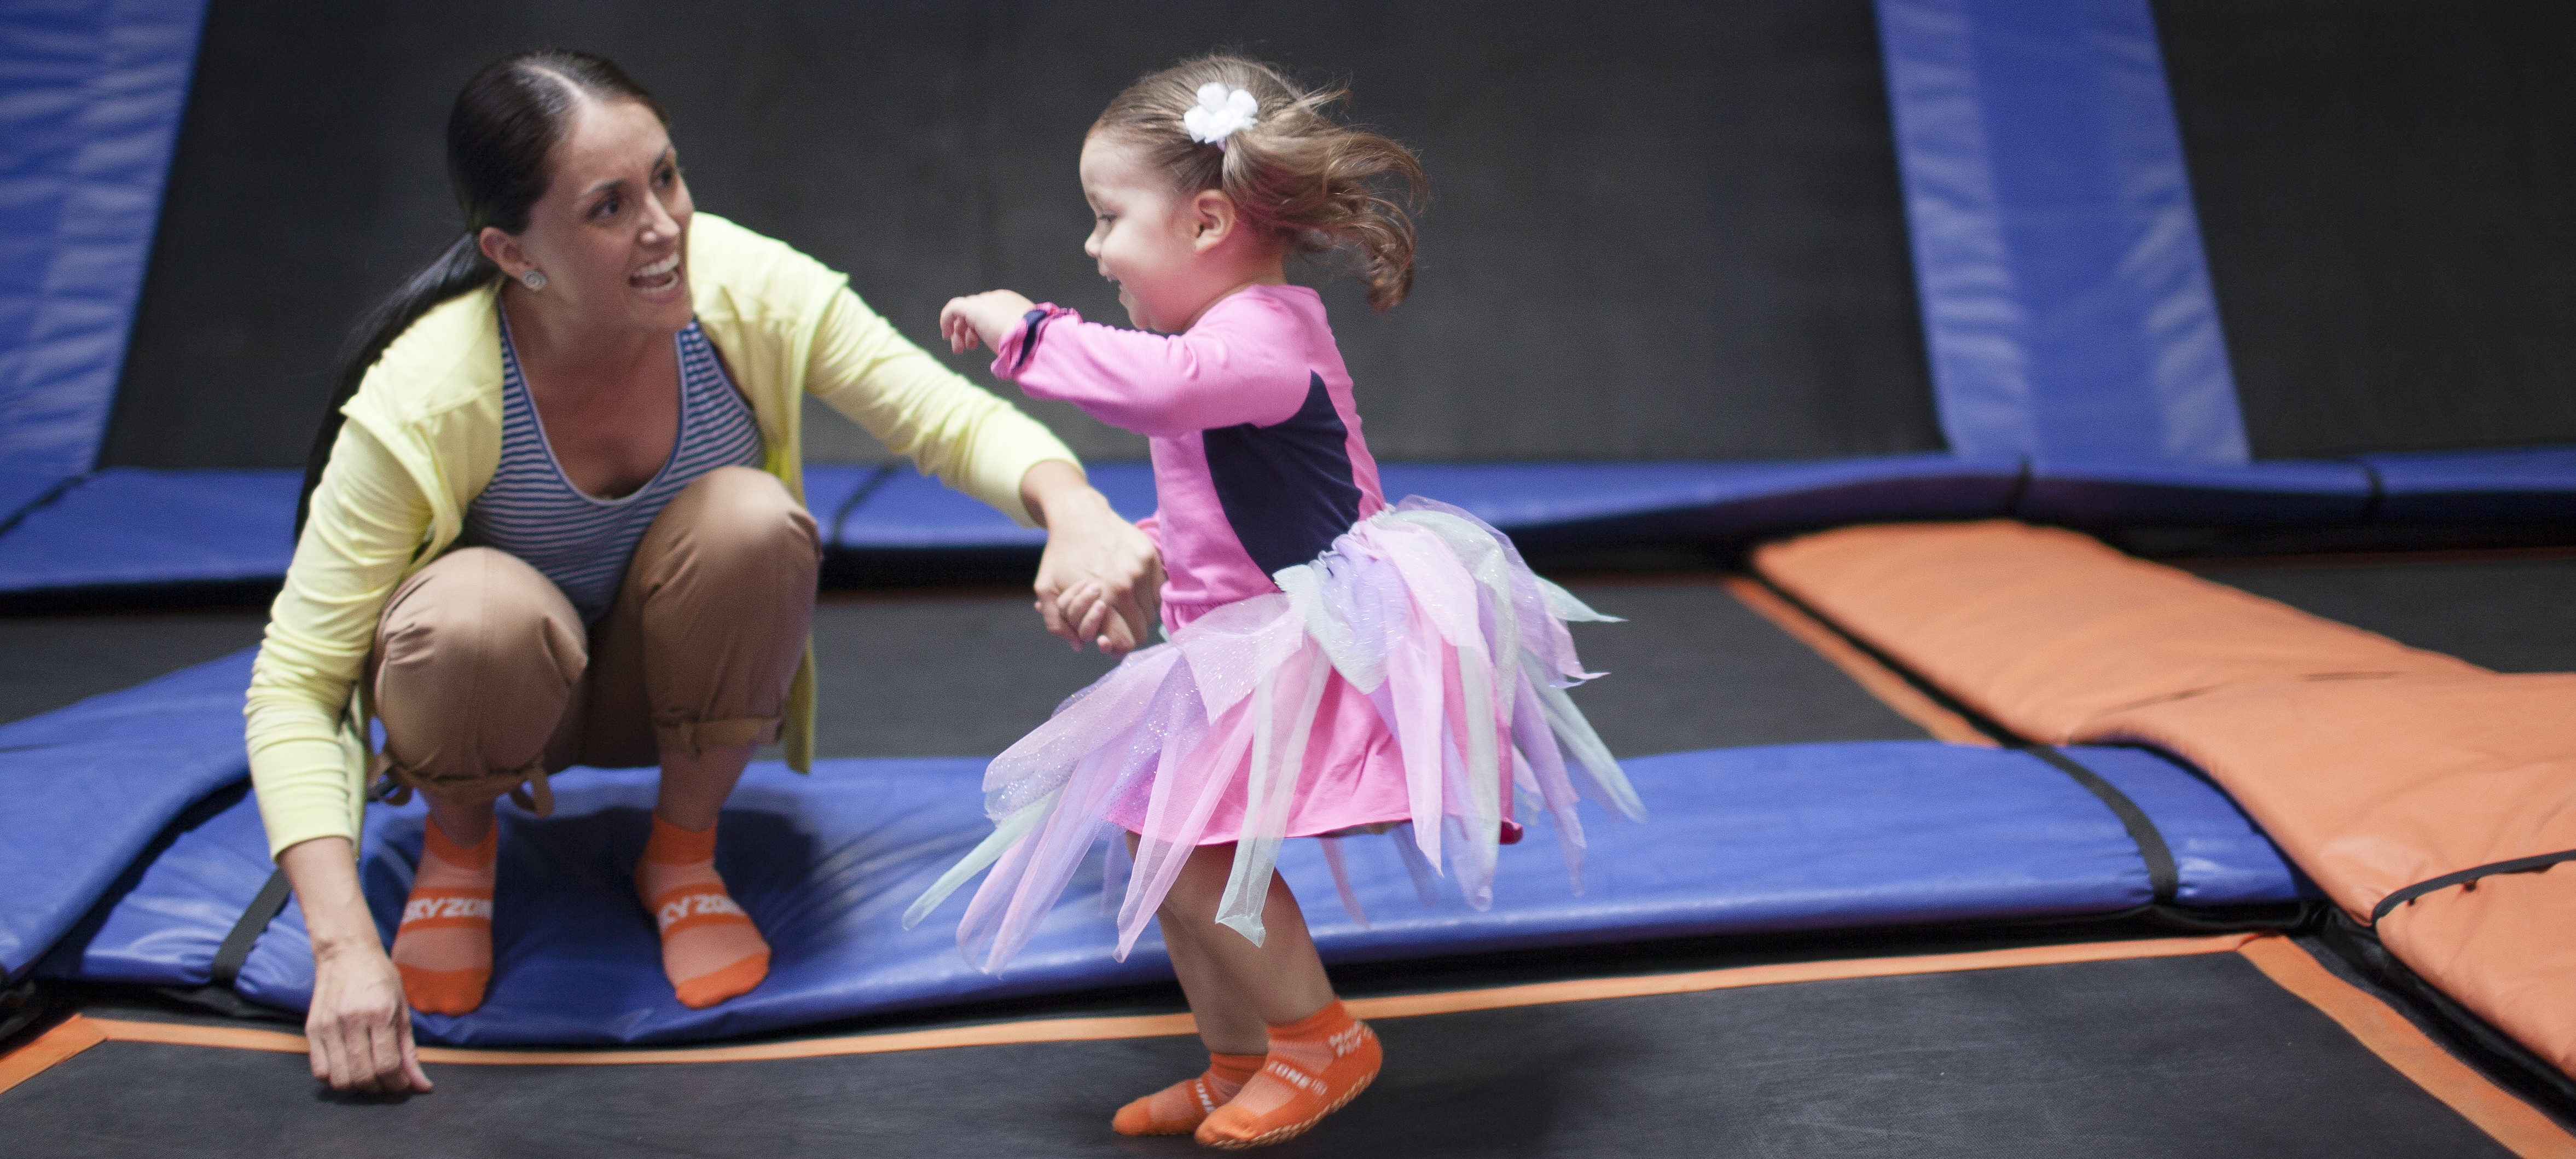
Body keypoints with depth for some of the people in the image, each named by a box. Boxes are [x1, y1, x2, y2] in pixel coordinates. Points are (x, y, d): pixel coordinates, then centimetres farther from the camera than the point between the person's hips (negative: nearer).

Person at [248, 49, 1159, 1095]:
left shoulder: (745, 288, -25)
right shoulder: (424, 401, -30)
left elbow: (960, 422, -22)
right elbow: (295, 685, -26)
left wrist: (1073, 506, -46)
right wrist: (345, 949, -37)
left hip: (677, 682, 2)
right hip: (504, 691, -2)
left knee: (755, 519, -31)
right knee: (483, 615, -38)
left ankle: (683, 854, -5)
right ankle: (457, 841, 0)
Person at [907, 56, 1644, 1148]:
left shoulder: (1260, 333, -18)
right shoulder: (1241, 341, 18)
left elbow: (1162, 383, -41)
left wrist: (1027, 331, -30)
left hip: (1318, 641, -11)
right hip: (1251, 646, 11)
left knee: (1183, 833, -17)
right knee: (1160, 830, 11)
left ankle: (1319, 1042, 2)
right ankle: (1238, 1063, 24)